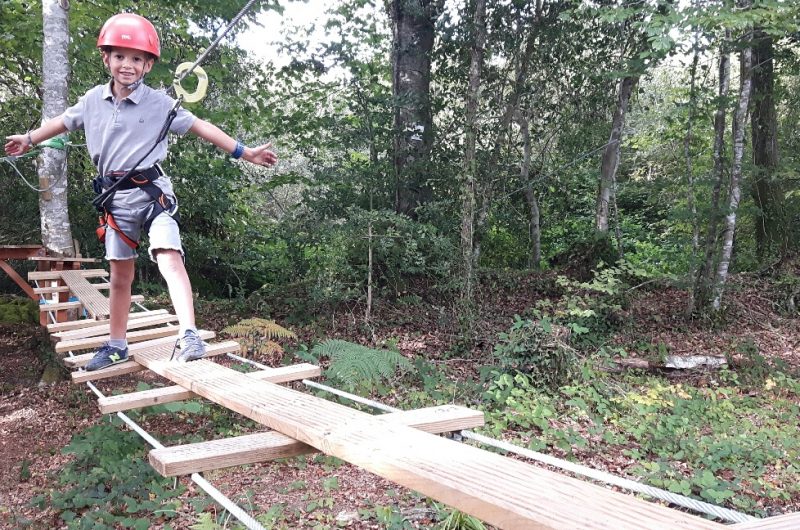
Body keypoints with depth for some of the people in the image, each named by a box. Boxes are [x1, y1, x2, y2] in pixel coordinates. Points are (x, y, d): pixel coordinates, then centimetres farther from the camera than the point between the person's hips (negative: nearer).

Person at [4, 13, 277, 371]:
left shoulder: (159, 103, -3)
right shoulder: (93, 100, 7)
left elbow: (200, 127, -3)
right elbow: (65, 121, 25)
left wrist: (244, 152, -7)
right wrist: (29, 139, 39)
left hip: (152, 192, -4)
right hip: (116, 197, 4)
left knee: (170, 258, -24)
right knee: (120, 276, 11)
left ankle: (189, 335, -30)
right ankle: (117, 345, 24)